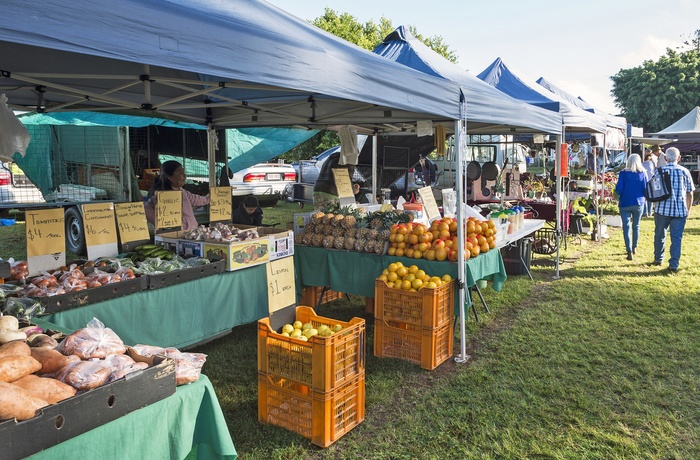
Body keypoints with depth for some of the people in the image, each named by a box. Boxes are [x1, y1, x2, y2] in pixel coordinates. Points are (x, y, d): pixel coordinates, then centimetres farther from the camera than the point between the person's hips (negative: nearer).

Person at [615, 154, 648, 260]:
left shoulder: (623, 173, -9)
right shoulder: (643, 173, -3)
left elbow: (619, 190, -10)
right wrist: (644, 199, 19)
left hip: (625, 203, -2)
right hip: (639, 203, 2)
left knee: (626, 227, 1)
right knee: (636, 226, 18)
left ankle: (629, 252, -8)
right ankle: (634, 248, 33)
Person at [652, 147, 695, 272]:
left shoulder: (659, 171, -2)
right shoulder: (684, 172, 0)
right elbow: (690, 193, 4)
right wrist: (688, 209, 15)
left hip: (662, 209, 0)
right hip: (680, 210, 0)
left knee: (660, 235, 15)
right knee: (676, 238, 4)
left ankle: (658, 259, 28)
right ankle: (674, 264, 4)